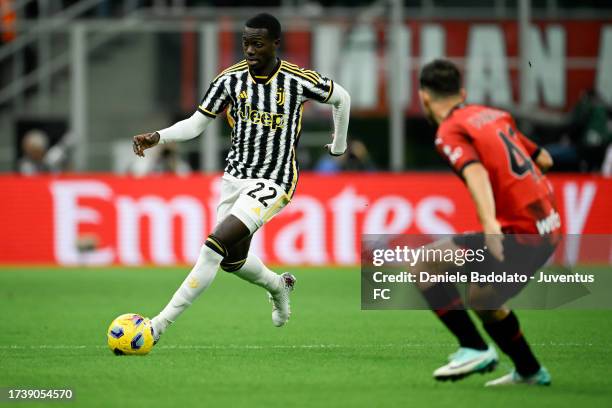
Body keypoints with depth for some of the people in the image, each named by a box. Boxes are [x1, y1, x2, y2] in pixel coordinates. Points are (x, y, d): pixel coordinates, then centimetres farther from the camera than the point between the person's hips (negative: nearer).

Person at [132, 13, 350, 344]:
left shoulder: (298, 81, -14)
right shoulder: (230, 79, -5)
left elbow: (341, 97, 6)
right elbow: (196, 124, -3)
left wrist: (339, 145, 18)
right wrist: (157, 137, -20)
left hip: (273, 183, -6)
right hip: (234, 177, 6)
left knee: (215, 245, -22)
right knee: (232, 262, 15)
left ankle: (160, 324, -20)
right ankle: (279, 286, 50)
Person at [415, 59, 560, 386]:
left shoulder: (450, 132, -6)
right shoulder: (493, 115, 16)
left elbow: (475, 172, -26)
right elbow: (543, 159, 24)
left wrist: (490, 223, -40)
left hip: (519, 232, -8)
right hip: (548, 227, 8)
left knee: (424, 265, -10)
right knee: (480, 300, 27)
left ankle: (474, 349, -12)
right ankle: (529, 371, 38)